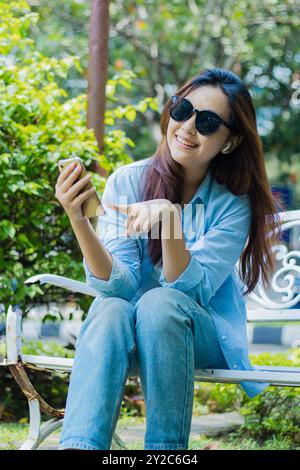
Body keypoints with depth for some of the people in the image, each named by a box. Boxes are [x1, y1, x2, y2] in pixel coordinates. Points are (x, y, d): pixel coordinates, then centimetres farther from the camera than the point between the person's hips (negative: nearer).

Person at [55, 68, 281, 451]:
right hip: (131, 337, 1)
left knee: (161, 303, -32)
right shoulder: (127, 181, -5)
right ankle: (77, 447, -44)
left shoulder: (233, 202, -7)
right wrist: (79, 220, -30)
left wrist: (169, 218, -33)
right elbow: (118, 286, -14)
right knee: (110, 309, -32)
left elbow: (189, 290, -18)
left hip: (203, 338, -1)